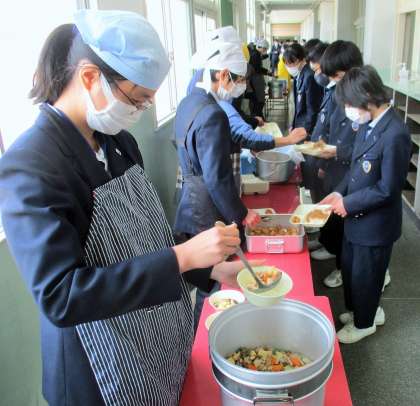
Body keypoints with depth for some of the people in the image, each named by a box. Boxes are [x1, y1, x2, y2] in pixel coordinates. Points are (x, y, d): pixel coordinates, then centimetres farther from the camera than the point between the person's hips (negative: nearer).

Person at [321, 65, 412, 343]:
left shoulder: (395, 135, -28)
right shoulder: (369, 124, -3)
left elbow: (388, 189, -24)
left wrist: (349, 203, -16)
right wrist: (341, 192, -2)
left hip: (376, 223, -8)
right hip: (356, 216, 8)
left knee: (364, 275, 13)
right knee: (350, 268, 24)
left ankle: (363, 323, 38)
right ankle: (368, 310, 48)